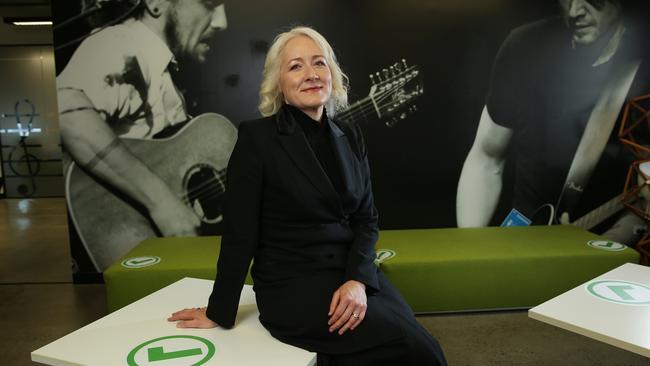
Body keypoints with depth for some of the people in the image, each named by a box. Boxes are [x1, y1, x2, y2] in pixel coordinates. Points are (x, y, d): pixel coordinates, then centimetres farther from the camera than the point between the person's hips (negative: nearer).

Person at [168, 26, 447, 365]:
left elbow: (366, 218, 6)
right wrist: (218, 311, -2)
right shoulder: (257, 137, -9)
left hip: (354, 275, 6)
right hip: (293, 287, -5)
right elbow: (239, 231, -8)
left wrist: (358, 279, -11)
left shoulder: (350, 137, 8)